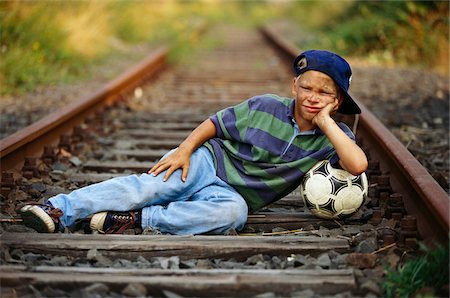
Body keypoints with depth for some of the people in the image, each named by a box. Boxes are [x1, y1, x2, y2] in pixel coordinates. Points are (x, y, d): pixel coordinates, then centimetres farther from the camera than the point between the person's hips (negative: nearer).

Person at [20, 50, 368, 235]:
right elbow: (215, 124, 5)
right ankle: (58, 210, -36)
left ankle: (138, 219, -33)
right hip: (206, 162, 0)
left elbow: (358, 164, -21)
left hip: (231, 194, 1)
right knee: (150, 185, -28)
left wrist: (325, 122, -19)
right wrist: (184, 149, -11)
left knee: (234, 212, -37)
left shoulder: (331, 136, -1)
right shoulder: (264, 107, -4)